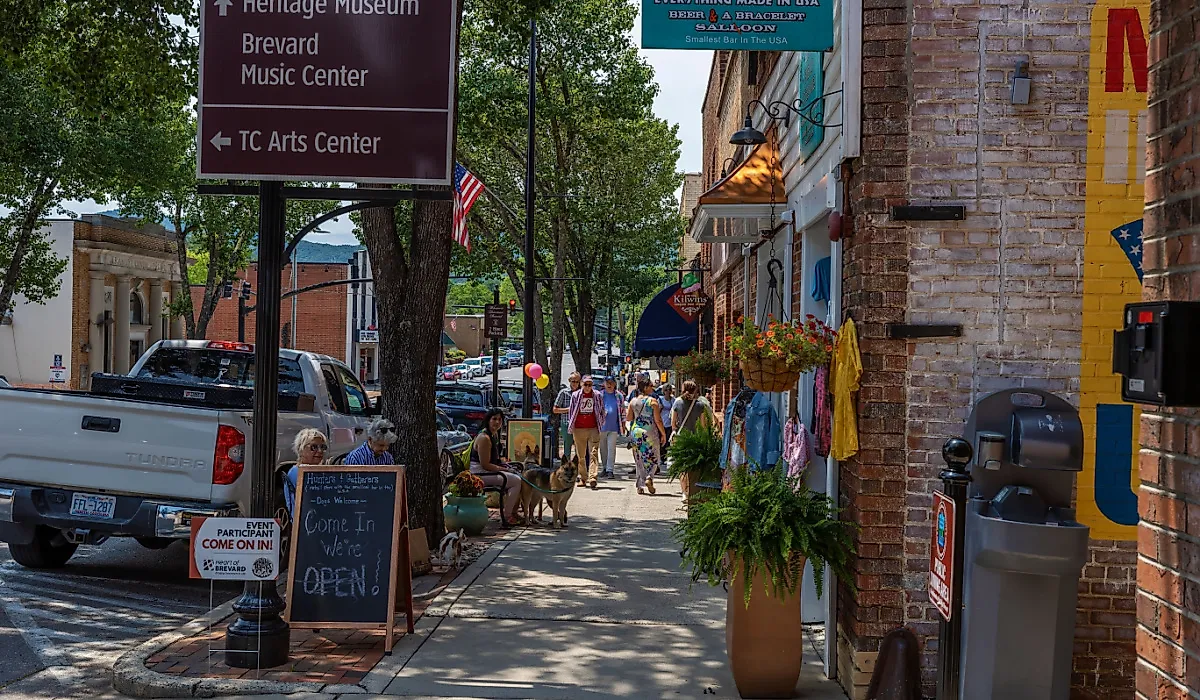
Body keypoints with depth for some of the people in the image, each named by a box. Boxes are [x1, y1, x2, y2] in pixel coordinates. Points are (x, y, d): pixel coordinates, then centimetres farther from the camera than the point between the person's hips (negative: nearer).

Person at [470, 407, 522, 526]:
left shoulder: (494, 435, 11)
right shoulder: (484, 438, -21)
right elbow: (485, 465, -22)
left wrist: (504, 463, 7)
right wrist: (504, 469, -13)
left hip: (489, 471, 10)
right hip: (481, 475, -10)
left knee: (518, 477, 7)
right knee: (516, 481, -17)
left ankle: (513, 513, 10)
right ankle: (505, 518, -13)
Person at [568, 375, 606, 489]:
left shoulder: (597, 395, 5)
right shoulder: (575, 395, 7)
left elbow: (602, 410, 13)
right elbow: (571, 411, 13)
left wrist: (601, 424, 9)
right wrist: (570, 425, 10)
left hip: (593, 429, -1)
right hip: (579, 429, 1)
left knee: (593, 453, -11)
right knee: (580, 455, 7)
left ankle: (592, 477, -19)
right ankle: (582, 477, 18)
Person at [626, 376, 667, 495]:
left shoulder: (633, 401, 4)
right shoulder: (653, 401, -8)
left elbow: (628, 418, 7)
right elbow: (658, 420, -10)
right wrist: (663, 434, -2)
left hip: (636, 432, 4)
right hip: (650, 433, -4)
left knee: (639, 460, 10)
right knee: (653, 458, 9)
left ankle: (640, 486, 9)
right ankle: (649, 477, -14)